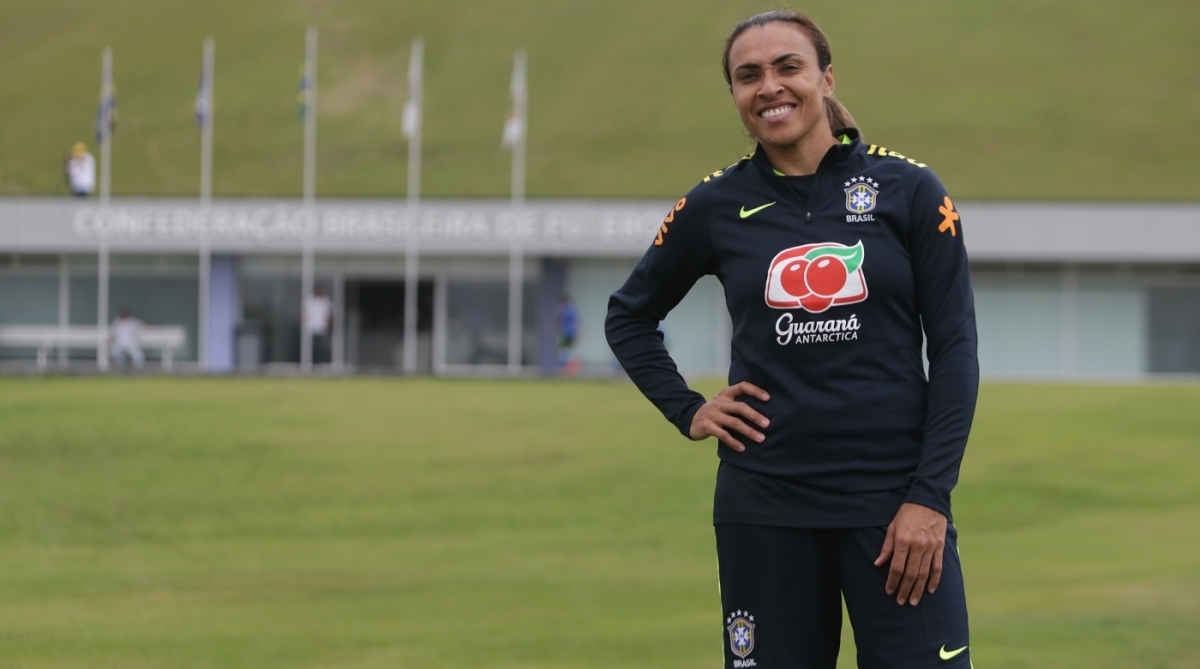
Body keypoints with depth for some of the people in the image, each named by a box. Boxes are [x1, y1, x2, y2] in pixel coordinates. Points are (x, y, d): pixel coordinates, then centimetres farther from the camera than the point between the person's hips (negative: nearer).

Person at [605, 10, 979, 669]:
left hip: (893, 498, -1)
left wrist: (929, 497, -8)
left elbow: (954, 348, -1)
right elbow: (629, 316, 19)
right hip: (764, 506, 2)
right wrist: (688, 412, 5)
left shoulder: (908, 190, 0)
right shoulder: (715, 207, 4)